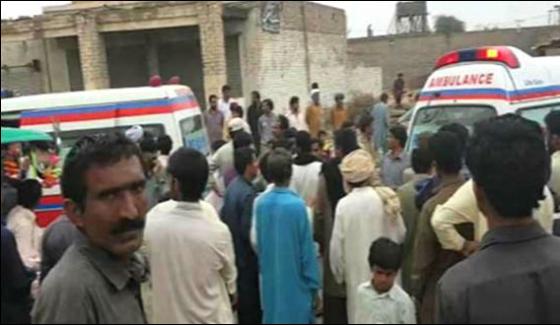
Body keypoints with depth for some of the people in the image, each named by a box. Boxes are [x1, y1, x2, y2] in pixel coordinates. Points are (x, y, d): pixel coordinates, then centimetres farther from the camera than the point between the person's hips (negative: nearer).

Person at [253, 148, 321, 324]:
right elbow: (307, 249, -13)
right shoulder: (297, 204, -18)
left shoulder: (260, 203, -4)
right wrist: (314, 283, -3)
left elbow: (257, 242, 5)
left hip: (270, 280, 5)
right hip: (295, 281, -5)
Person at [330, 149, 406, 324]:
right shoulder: (387, 198, -9)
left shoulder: (344, 204, -14)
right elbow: (401, 234, 0)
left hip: (358, 274, -2)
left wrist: (340, 274, 7)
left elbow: (337, 246, -8)